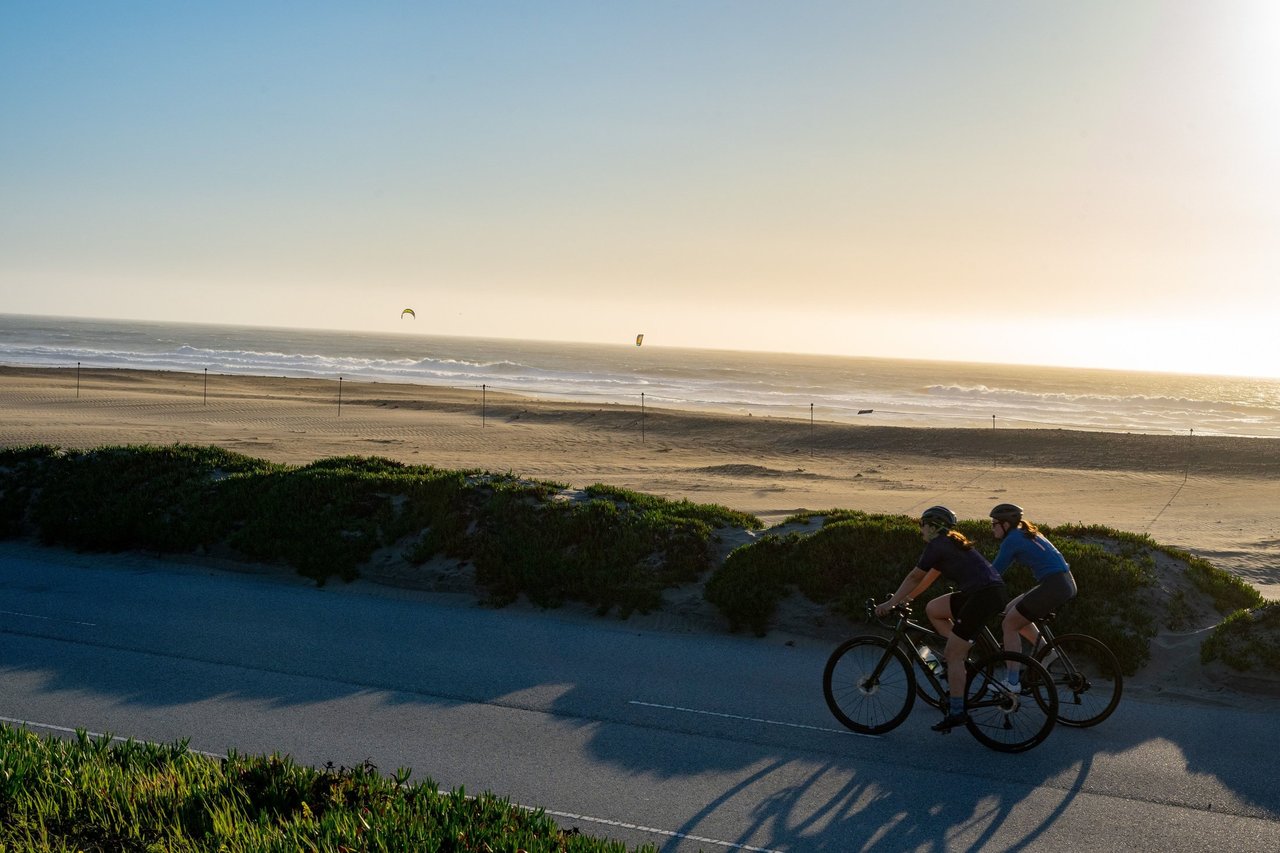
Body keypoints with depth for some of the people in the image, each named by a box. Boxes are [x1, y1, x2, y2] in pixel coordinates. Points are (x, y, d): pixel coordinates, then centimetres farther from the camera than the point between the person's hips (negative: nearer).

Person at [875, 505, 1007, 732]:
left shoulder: (937, 546, -5)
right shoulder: (951, 543, 23)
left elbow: (914, 578, 0)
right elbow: (930, 577, 30)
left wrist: (891, 603, 8)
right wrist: (905, 598, 33)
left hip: (984, 595, -10)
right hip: (993, 592, 10)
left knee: (952, 654, -5)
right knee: (933, 609, 18)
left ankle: (957, 712, -4)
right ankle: (963, 650, 13)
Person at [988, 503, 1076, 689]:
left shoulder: (1012, 540, -8)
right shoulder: (1025, 534, 19)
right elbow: (996, 568, 27)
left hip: (1053, 586, -9)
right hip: (1066, 584, 9)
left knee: (1009, 624, 0)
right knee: (1011, 611, 19)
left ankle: (1013, 682, -1)